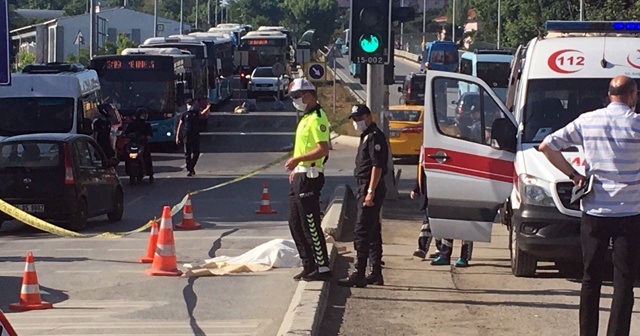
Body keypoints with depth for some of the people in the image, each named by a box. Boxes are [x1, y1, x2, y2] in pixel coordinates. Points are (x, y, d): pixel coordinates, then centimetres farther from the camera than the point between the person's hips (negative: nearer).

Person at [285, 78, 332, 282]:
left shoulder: (317, 119, -14)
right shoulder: (305, 118, 18)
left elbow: (323, 149, -23)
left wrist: (298, 159, -23)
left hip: (309, 178, -11)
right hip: (300, 177, 11)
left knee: (311, 225, -8)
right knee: (296, 224, 14)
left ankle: (322, 267, -4)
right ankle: (309, 266, 20)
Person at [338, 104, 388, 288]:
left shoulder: (375, 136, -13)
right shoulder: (366, 137, 20)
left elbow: (377, 166, -20)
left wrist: (370, 192, -25)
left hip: (370, 189, -11)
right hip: (366, 189, 11)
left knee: (361, 232, -12)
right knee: (373, 232, 13)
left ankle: (359, 274, -14)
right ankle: (376, 274, 17)